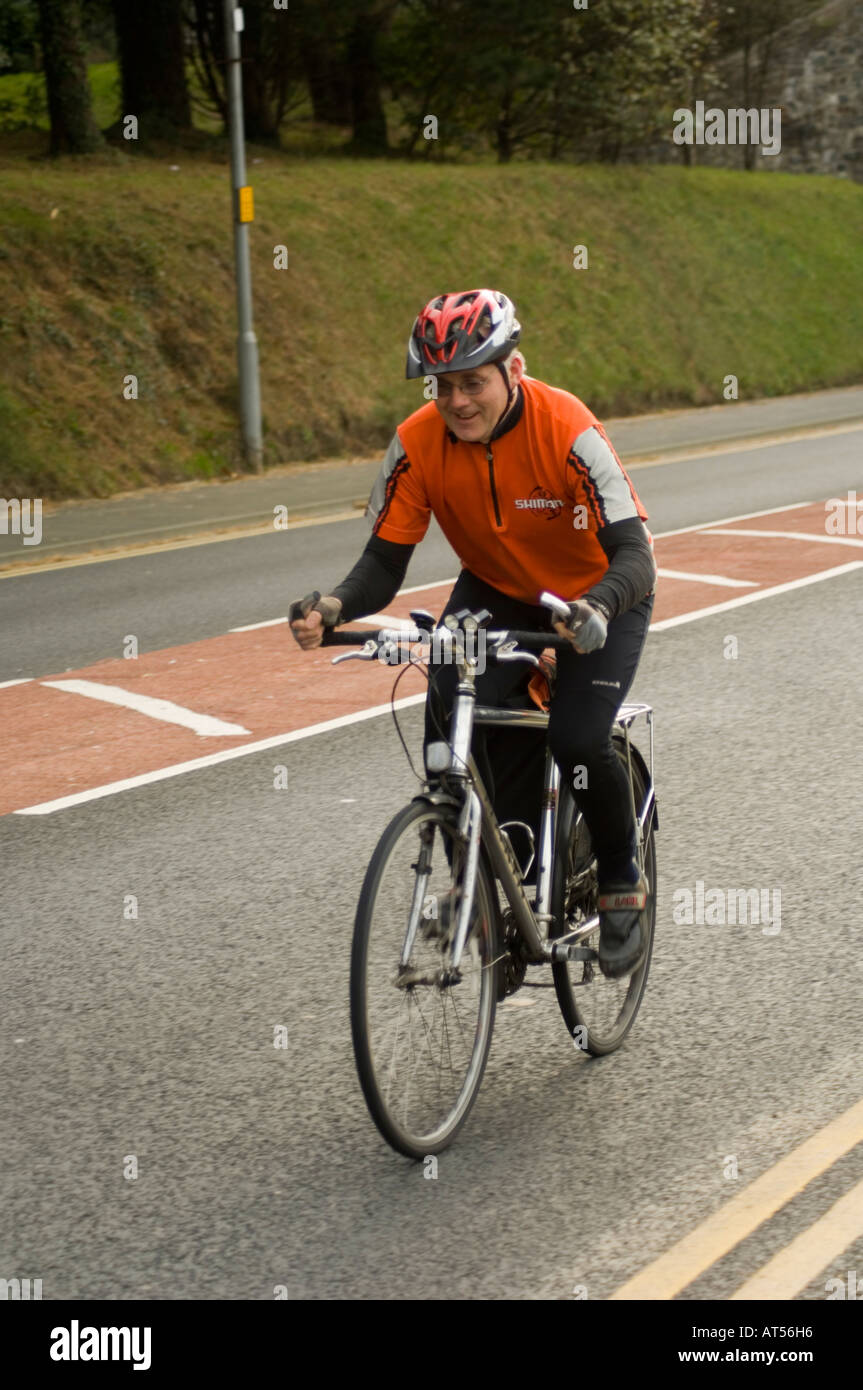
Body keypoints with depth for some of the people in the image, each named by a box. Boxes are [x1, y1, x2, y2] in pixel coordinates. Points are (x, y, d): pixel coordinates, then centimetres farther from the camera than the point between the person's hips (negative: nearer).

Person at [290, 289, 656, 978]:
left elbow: (633, 553, -36)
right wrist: (333, 607, -39)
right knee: (449, 715, -21)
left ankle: (622, 884, 4)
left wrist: (596, 608, -57)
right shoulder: (419, 443, -20)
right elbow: (384, 562, -18)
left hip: (601, 593, -4)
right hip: (495, 591, 4)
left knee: (578, 739, -24)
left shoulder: (566, 428, -31)